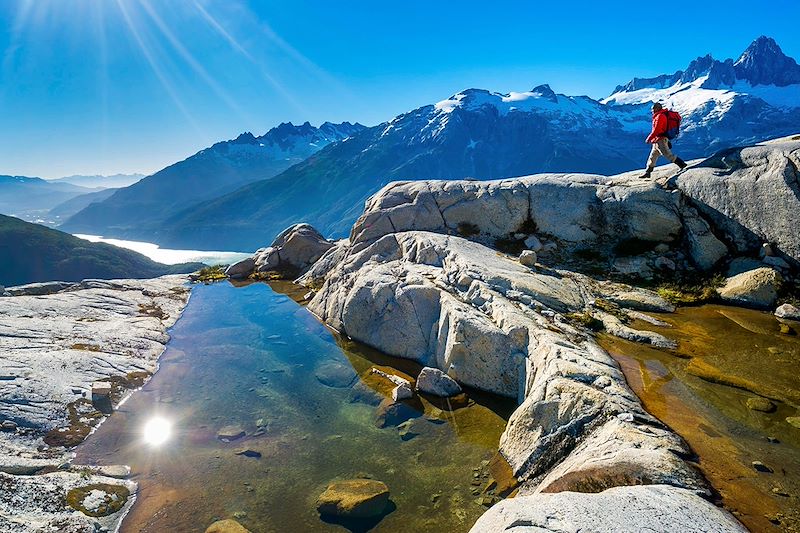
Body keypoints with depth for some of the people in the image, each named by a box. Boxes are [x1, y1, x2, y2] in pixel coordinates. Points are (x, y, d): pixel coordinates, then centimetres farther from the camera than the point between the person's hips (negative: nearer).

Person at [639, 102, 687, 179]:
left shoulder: (660, 116, -11)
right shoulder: (663, 115, 20)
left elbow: (656, 130, -19)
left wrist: (649, 138, -12)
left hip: (660, 140, -11)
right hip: (659, 141, 11)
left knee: (668, 154, -13)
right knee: (653, 157, 12)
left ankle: (682, 165, -13)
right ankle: (647, 172, 17)